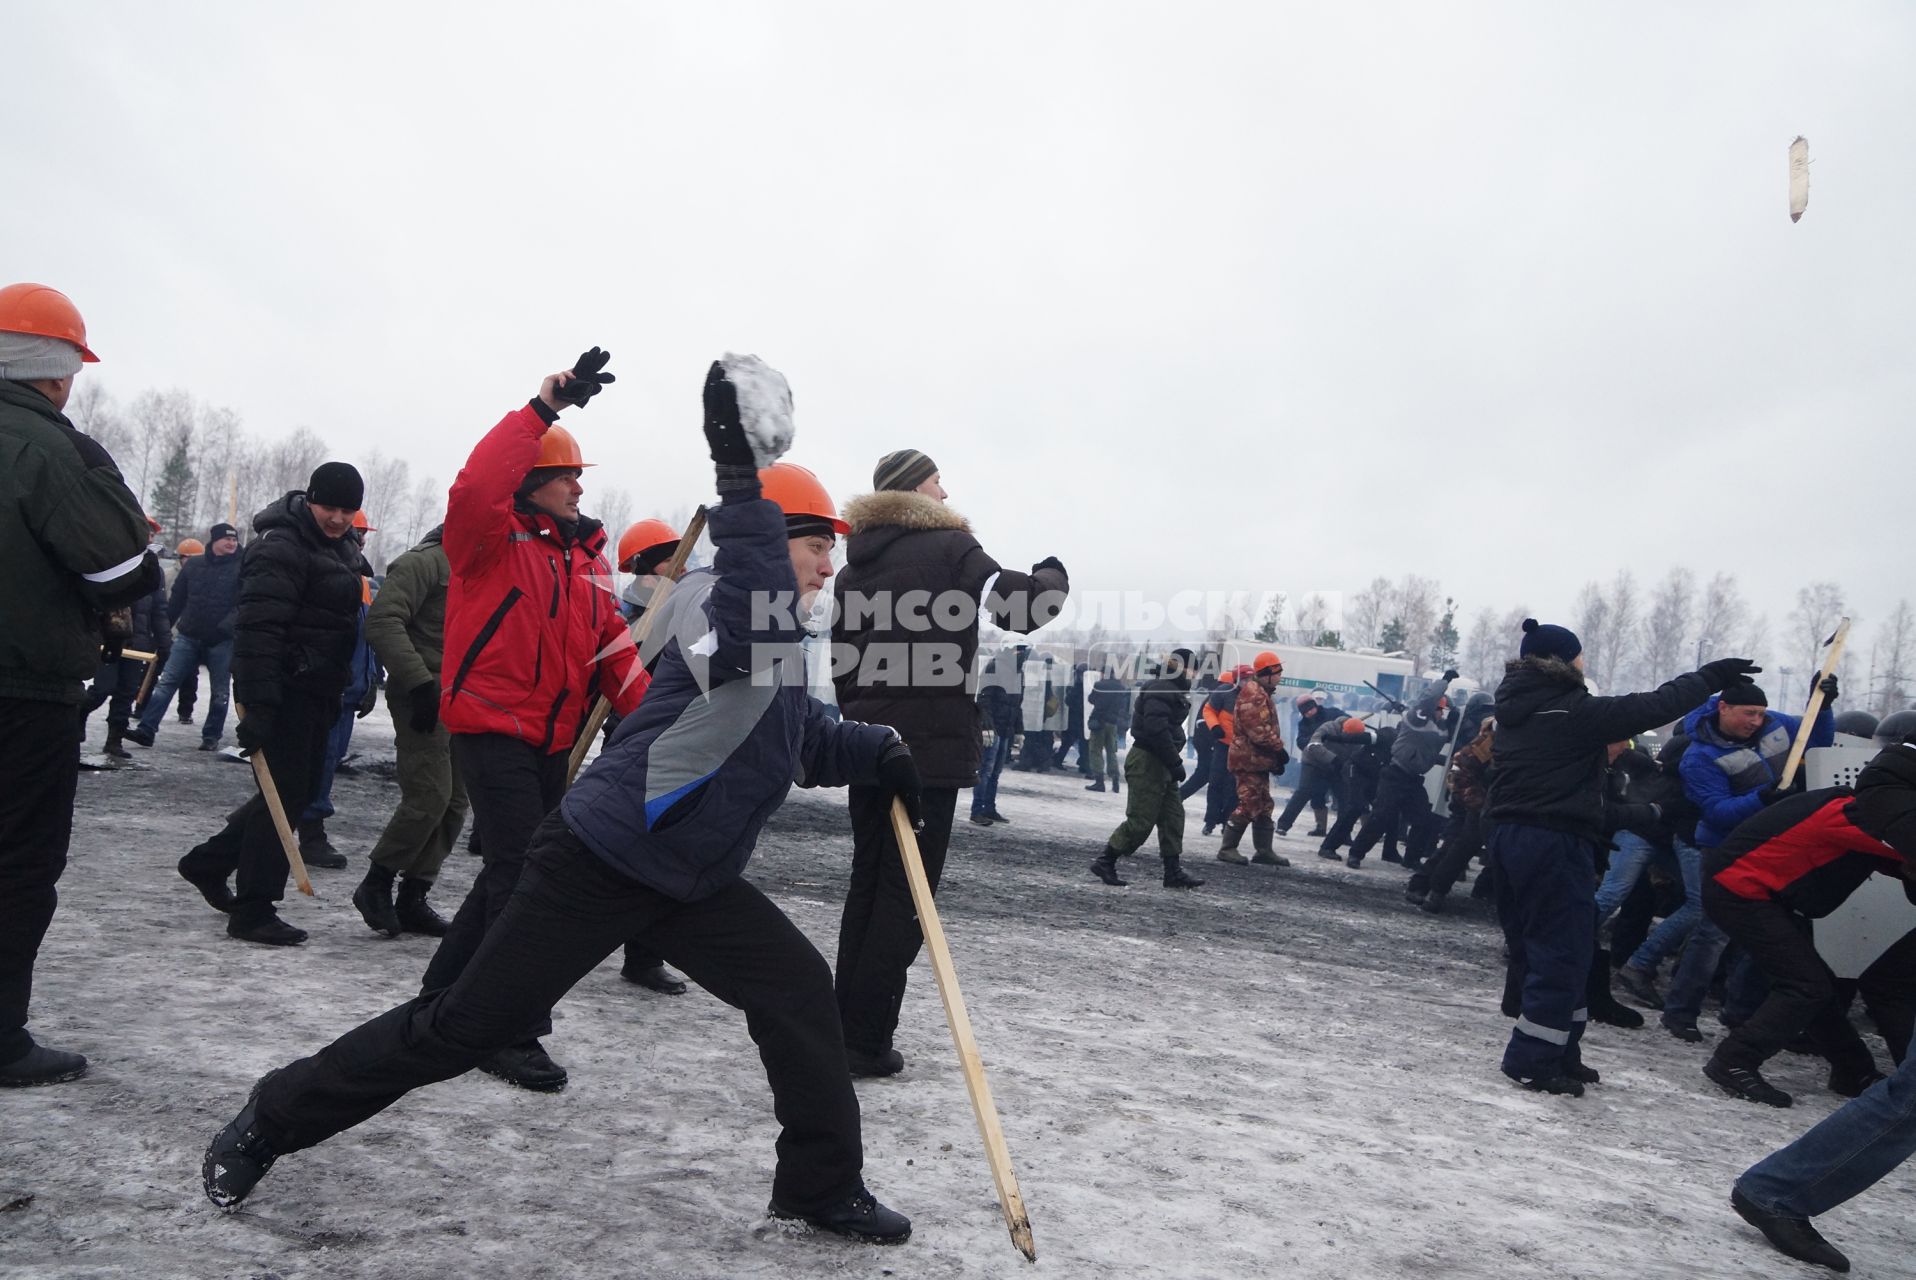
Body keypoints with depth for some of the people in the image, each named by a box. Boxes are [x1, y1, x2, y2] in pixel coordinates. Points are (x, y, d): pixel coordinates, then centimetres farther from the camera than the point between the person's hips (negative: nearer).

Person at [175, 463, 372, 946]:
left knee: (301, 788, 15)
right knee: (285, 791, -7)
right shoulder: (281, 549, -16)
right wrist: (257, 704, -28)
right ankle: (253, 910, 1)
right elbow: (258, 630, -23)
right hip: (285, 691, -9)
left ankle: (209, 860, 31)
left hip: (318, 691, 10)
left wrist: (354, 684, 21)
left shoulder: (343, 548, 14)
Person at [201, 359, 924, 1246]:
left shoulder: (780, 645, 14)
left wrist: (879, 756, 2)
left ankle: (822, 1188, 17)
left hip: (694, 881, 9)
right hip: (598, 863, -9)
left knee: (800, 992, 1)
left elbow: (808, 742, 20)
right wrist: (741, 474, -49)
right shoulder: (714, 602, -15)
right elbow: (754, 601, -40)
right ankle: (271, 1122, 21)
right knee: (465, 1024, 0)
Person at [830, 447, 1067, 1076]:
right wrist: (1052, 575, 8)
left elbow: (841, 656, 16)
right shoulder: (949, 547, -8)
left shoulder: (856, 564, 13)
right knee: (906, 893, 0)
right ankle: (866, 1040, 2)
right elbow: (1021, 608, -12)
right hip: (931, 746, -7)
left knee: (867, 881, 16)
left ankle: (843, 1025, 22)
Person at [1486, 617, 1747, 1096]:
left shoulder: (1515, 708, 10)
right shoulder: (1574, 712, -13)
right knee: (1563, 952, 0)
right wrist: (1710, 678, 4)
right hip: (1556, 842, -9)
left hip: (1509, 836, 9)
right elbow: (1652, 707, -9)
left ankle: (1555, 1051, 26)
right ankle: (1534, 1059, 3)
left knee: (1531, 946, 15)